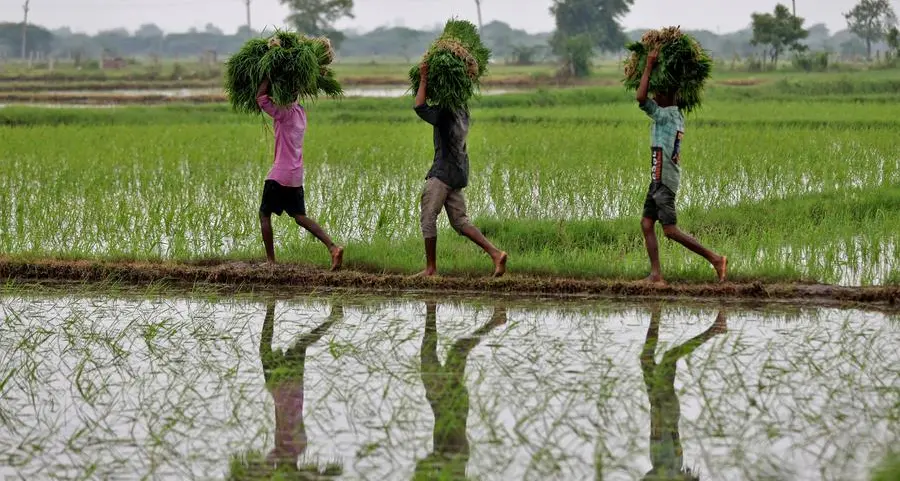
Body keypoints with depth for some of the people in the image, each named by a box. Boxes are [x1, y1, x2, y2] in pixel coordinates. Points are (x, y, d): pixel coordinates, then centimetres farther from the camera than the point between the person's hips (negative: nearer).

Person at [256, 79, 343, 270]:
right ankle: (333, 247, -5)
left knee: (264, 214, 5)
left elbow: (261, 98, -19)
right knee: (300, 217, 10)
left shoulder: (285, 113, -14)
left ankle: (270, 260, 3)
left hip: (279, 176, -8)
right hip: (296, 177, 8)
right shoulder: (300, 112, 11)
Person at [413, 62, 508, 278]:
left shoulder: (445, 115, -15)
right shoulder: (463, 112, 12)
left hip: (443, 173, -9)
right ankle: (495, 253, -5)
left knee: (428, 218, -1)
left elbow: (420, 107, -23)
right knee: (460, 221, 8)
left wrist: (423, 79, -16)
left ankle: (431, 268, 1)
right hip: (459, 172, 9)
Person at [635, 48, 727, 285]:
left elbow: (641, 98, -24)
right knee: (646, 224, 7)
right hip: (659, 180, 10)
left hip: (664, 181, -10)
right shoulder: (676, 115, 13)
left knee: (671, 230, -9)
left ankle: (715, 259, -6)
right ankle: (656, 275, 3)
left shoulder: (666, 115, -14)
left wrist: (649, 65, -18)